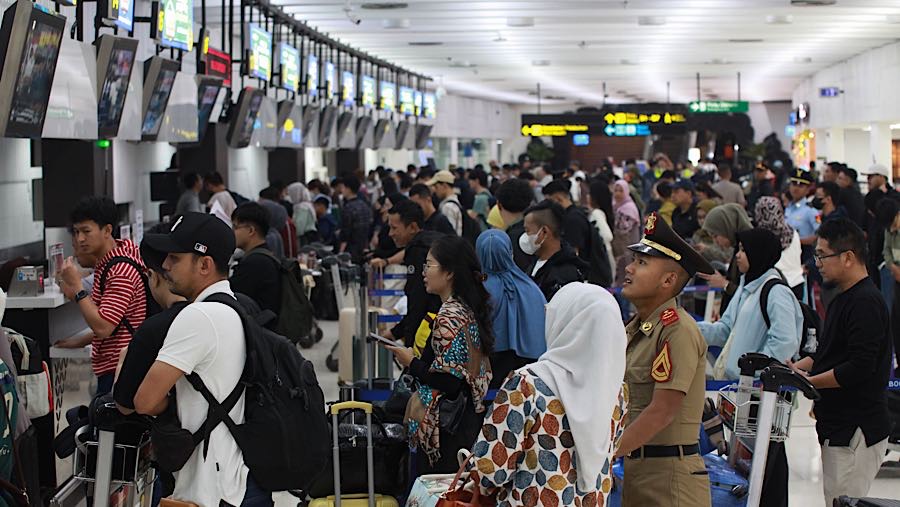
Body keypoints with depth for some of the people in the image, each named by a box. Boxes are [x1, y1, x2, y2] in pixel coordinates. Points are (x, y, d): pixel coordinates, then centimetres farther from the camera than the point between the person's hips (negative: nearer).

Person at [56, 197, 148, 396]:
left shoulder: (121, 270, -18)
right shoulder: (107, 263, 14)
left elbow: (103, 327, -23)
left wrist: (76, 286, -18)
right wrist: (83, 340, 17)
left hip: (117, 370, -10)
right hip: (110, 366, 10)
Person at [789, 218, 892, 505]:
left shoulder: (865, 302, -17)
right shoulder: (844, 298, 16)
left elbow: (860, 367, -24)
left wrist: (808, 382, -16)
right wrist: (796, 368, 10)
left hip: (856, 432, -10)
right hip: (839, 428, 10)